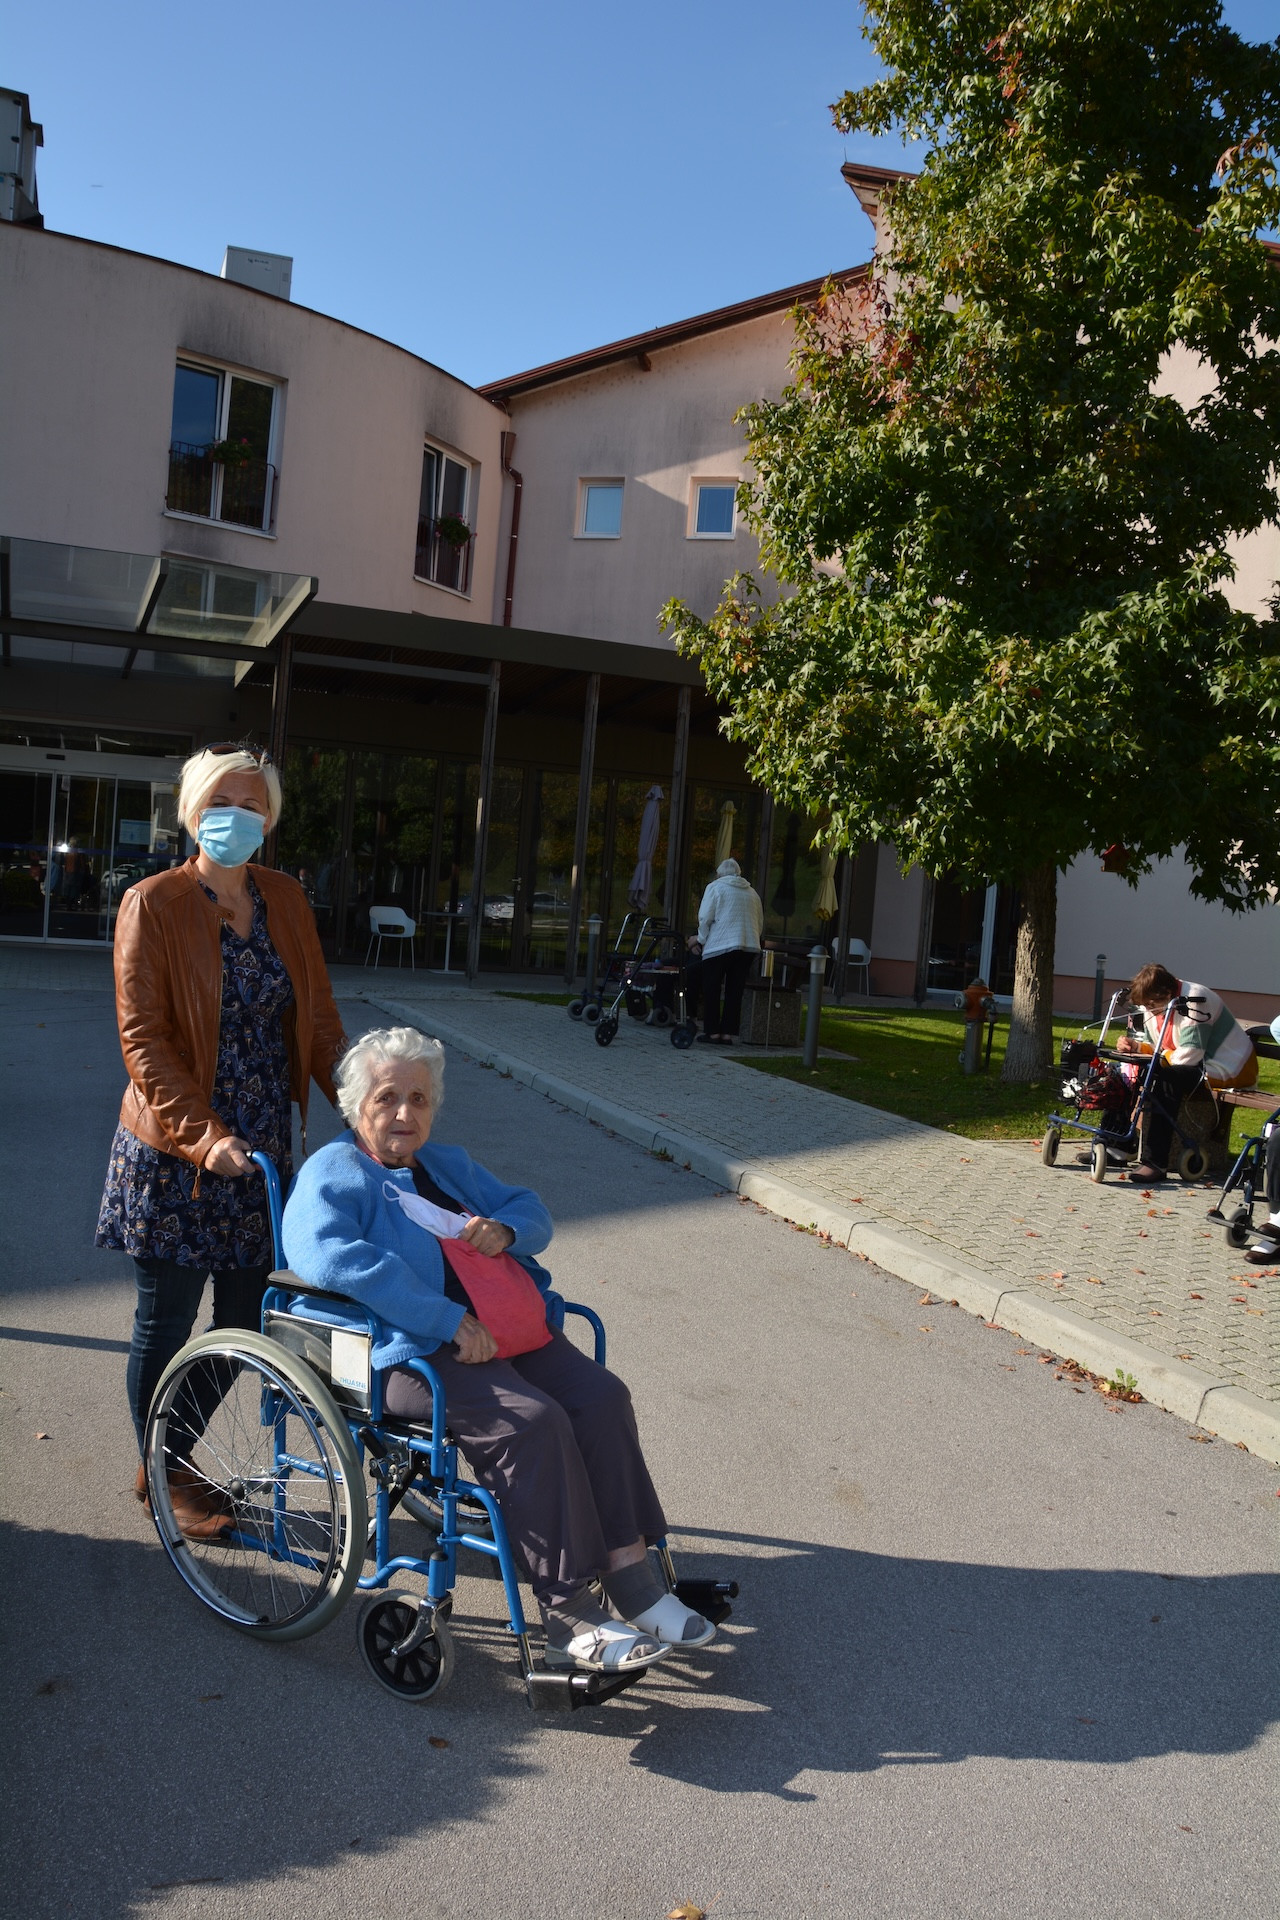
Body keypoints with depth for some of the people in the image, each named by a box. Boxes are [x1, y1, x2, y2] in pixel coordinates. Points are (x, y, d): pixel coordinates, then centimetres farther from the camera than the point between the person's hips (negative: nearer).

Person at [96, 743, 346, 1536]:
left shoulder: (285, 899, 6)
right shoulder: (153, 904, -9)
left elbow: (317, 1017, 8)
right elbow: (142, 1037, -13)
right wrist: (203, 1135, -22)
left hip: (261, 1149, 5)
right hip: (174, 1151, -5)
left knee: (244, 1320, 12)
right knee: (166, 1320, 8)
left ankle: (176, 1455, 34)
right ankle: (164, 1474, 29)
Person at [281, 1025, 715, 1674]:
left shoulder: (446, 1164, 26)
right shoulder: (334, 1172, 1)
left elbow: (530, 1209, 29)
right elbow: (327, 1256, -19)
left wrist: (506, 1230, 0)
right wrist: (448, 1320, -23)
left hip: (514, 1335, 7)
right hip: (418, 1352, -7)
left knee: (602, 1398, -15)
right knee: (533, 1422, -27)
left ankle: (631, 1578, -9)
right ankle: (570, 1619, -20)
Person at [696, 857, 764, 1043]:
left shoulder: (715, 887, 2)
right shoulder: (752, 892, 17)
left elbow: (705, 918, -5)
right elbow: (760, 924, 16)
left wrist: (702, 938, 10)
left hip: (719, 945, -4)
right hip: (749, 946, 5)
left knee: (712, 991, 5)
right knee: (735, 992, 8)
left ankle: (712, 1032, 4)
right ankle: (728, 1033, 7)